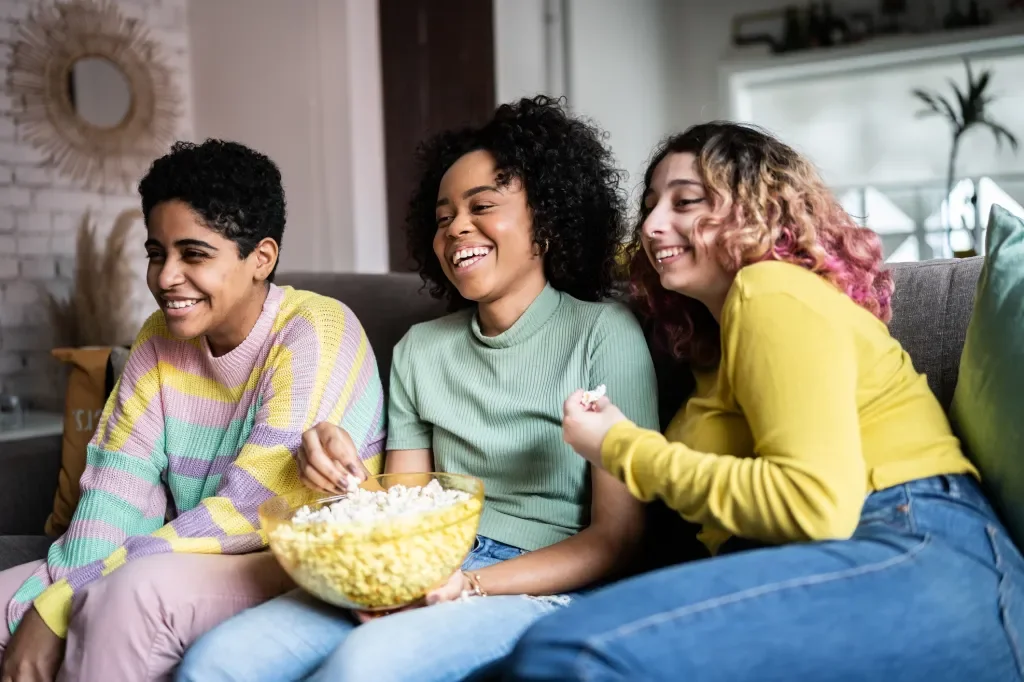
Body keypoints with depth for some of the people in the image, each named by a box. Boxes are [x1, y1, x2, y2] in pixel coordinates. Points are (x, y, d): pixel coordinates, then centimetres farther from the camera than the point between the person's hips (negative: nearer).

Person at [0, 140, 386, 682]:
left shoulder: (314, 333, -18)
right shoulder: (160, 339, 4)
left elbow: (244, 514, -23)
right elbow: (119, 494, -2)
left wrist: (60, 602, -21)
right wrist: (52, 603, -20)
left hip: (306, 569, -6)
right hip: (197, 558, 7)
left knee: (136, 588, -30)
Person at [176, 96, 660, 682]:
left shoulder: (604, 333, -3)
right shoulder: (419, 349, 12)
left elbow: (615, 539, -6)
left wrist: (468, 586, -18)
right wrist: (351, 477, -10)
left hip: (543, 588, -4)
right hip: (424, 573, 5)